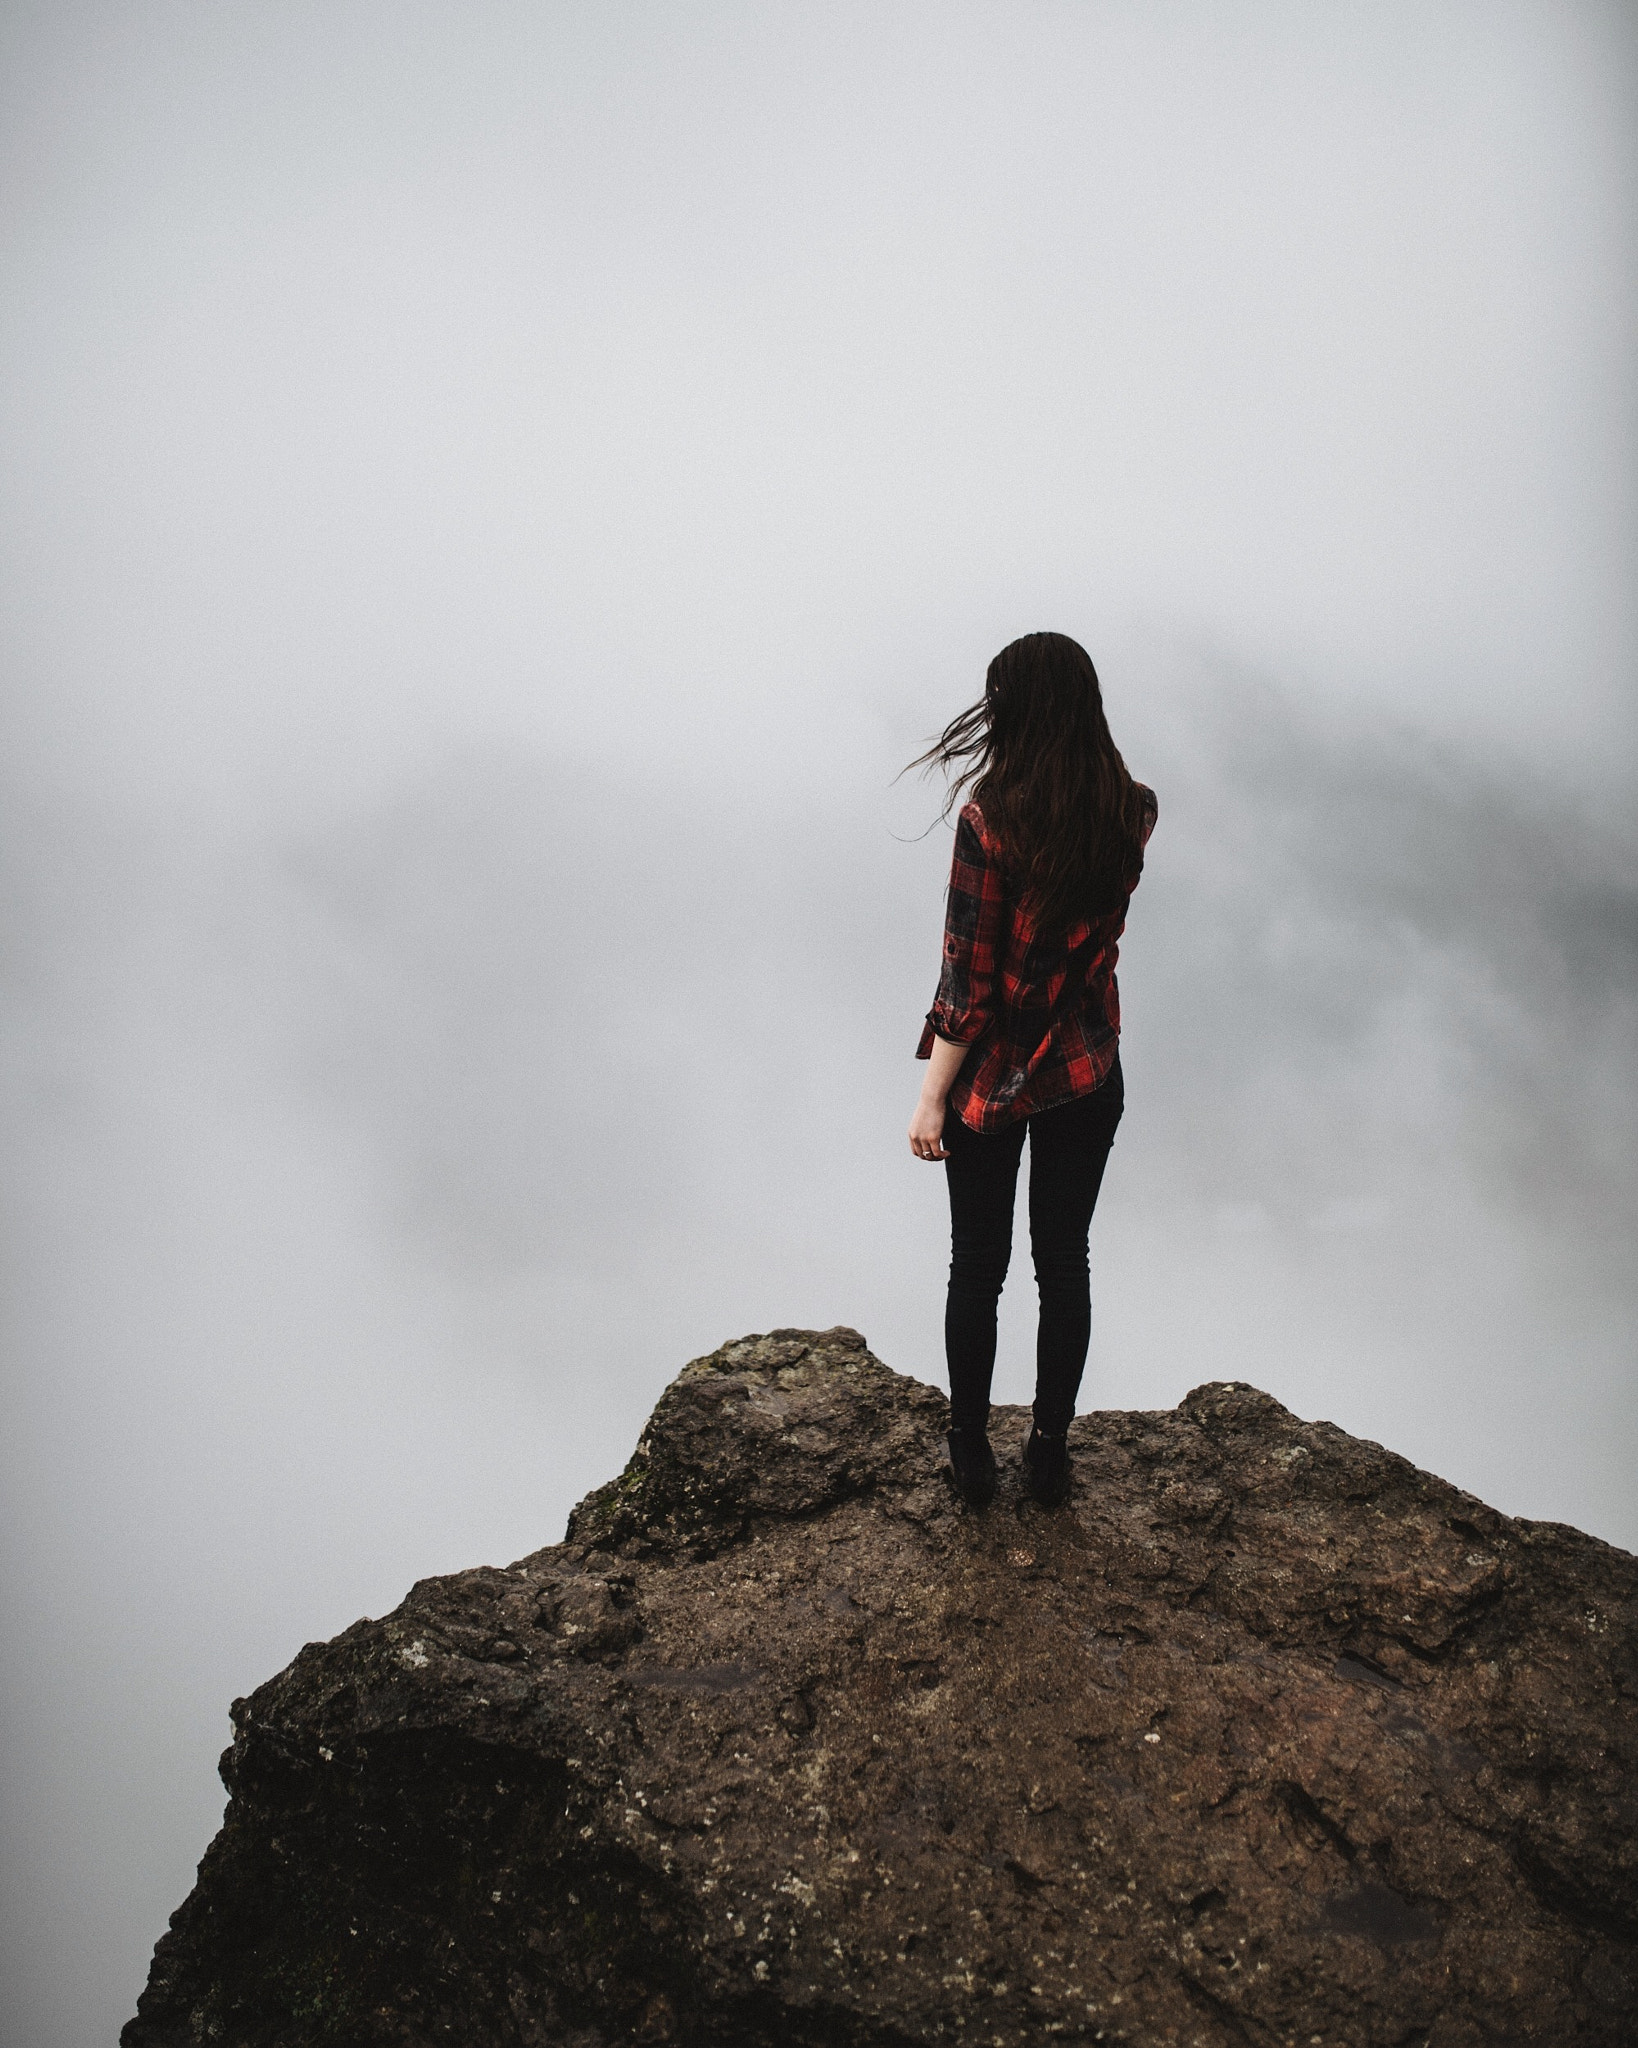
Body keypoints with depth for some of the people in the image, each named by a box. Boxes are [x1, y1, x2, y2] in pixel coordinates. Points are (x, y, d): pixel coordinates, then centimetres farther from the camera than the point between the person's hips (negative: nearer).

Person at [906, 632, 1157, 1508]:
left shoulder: (992, 821, -21)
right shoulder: (1133, 813, -7)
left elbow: (966, 982, -19)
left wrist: (931, 1099, -11)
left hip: (993, 1081, -3)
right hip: (1088, 1076, 4)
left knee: (977, 1270, 14)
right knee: (1065, 1265, 17)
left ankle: (971, 1450, 28)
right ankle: (1050, 1451, 29)